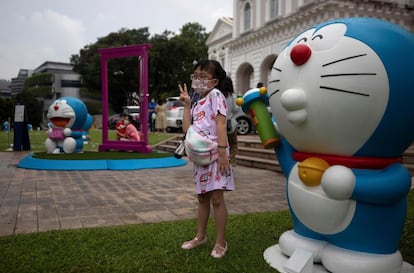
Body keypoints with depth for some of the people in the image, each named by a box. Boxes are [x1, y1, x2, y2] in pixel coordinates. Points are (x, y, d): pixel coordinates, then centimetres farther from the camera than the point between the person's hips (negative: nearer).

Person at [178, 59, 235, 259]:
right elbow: (187, 129, 8)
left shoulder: (215, 95, -5)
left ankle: (221, 243, 9)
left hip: (214, 154, -8)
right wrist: (186, 105, 9)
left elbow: (221, 124, -14)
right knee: (202, 197, 18)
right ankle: (200, 236, 32)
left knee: (216, 198, -4)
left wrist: (223, 152, -21)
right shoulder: (197, 104, 18)